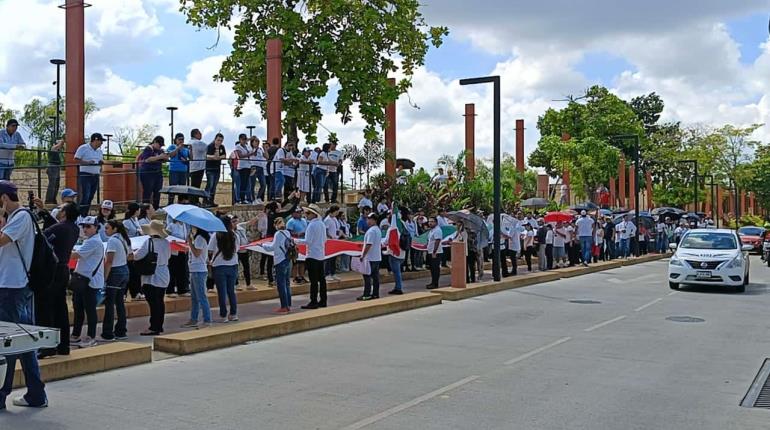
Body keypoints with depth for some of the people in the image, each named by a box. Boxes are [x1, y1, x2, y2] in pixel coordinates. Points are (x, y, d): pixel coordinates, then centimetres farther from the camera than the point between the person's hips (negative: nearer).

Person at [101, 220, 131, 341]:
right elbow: (130, 256, 20)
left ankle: (107, 334, -3)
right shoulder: (124, 239, 12)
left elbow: (109, 262, -19)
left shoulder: (112, 240, -14)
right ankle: (120, 332, 15)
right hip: (125, 271, 9)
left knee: (109, 304, -4)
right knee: (120, 302, 12)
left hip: (115, 272, -9)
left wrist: (104, 278, -18)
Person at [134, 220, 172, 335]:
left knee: (153, 303, -4)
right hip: (164, 277, 7)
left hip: (152, 277, -7)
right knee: (160, 302, 13)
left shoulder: (149, 241, -16)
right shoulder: (166, 243, 4)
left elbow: (137, 256, -15)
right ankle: (159, 326, 19)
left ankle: (154, 328, -2)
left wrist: (132, 254, 6)